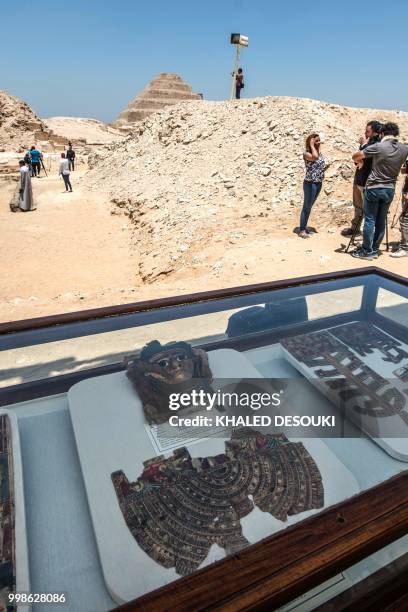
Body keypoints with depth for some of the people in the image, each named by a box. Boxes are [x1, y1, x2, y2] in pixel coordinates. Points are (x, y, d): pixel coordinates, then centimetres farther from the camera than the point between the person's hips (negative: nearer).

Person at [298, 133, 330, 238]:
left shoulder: (320, 153, 11)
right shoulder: (306, 153, -13)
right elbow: (315, 157, -36)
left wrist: (325, 167, 0)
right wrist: (312, 146, -21)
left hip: (319, 183, 8)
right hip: (310, 183, -8)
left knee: (309, 206, 15)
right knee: (307, 207, -2)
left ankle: (304, 227, 25)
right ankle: (302, 230, 5)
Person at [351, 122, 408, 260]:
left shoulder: (378, 147, -12)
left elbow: (355, 157, -1)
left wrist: (360, 162, 20)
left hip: (373, 188, -4)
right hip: (390, 189, 4)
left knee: (370, 220, 0)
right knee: (381, 221, 10)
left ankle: (367, 251, 2)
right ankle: (375, 250, 17)